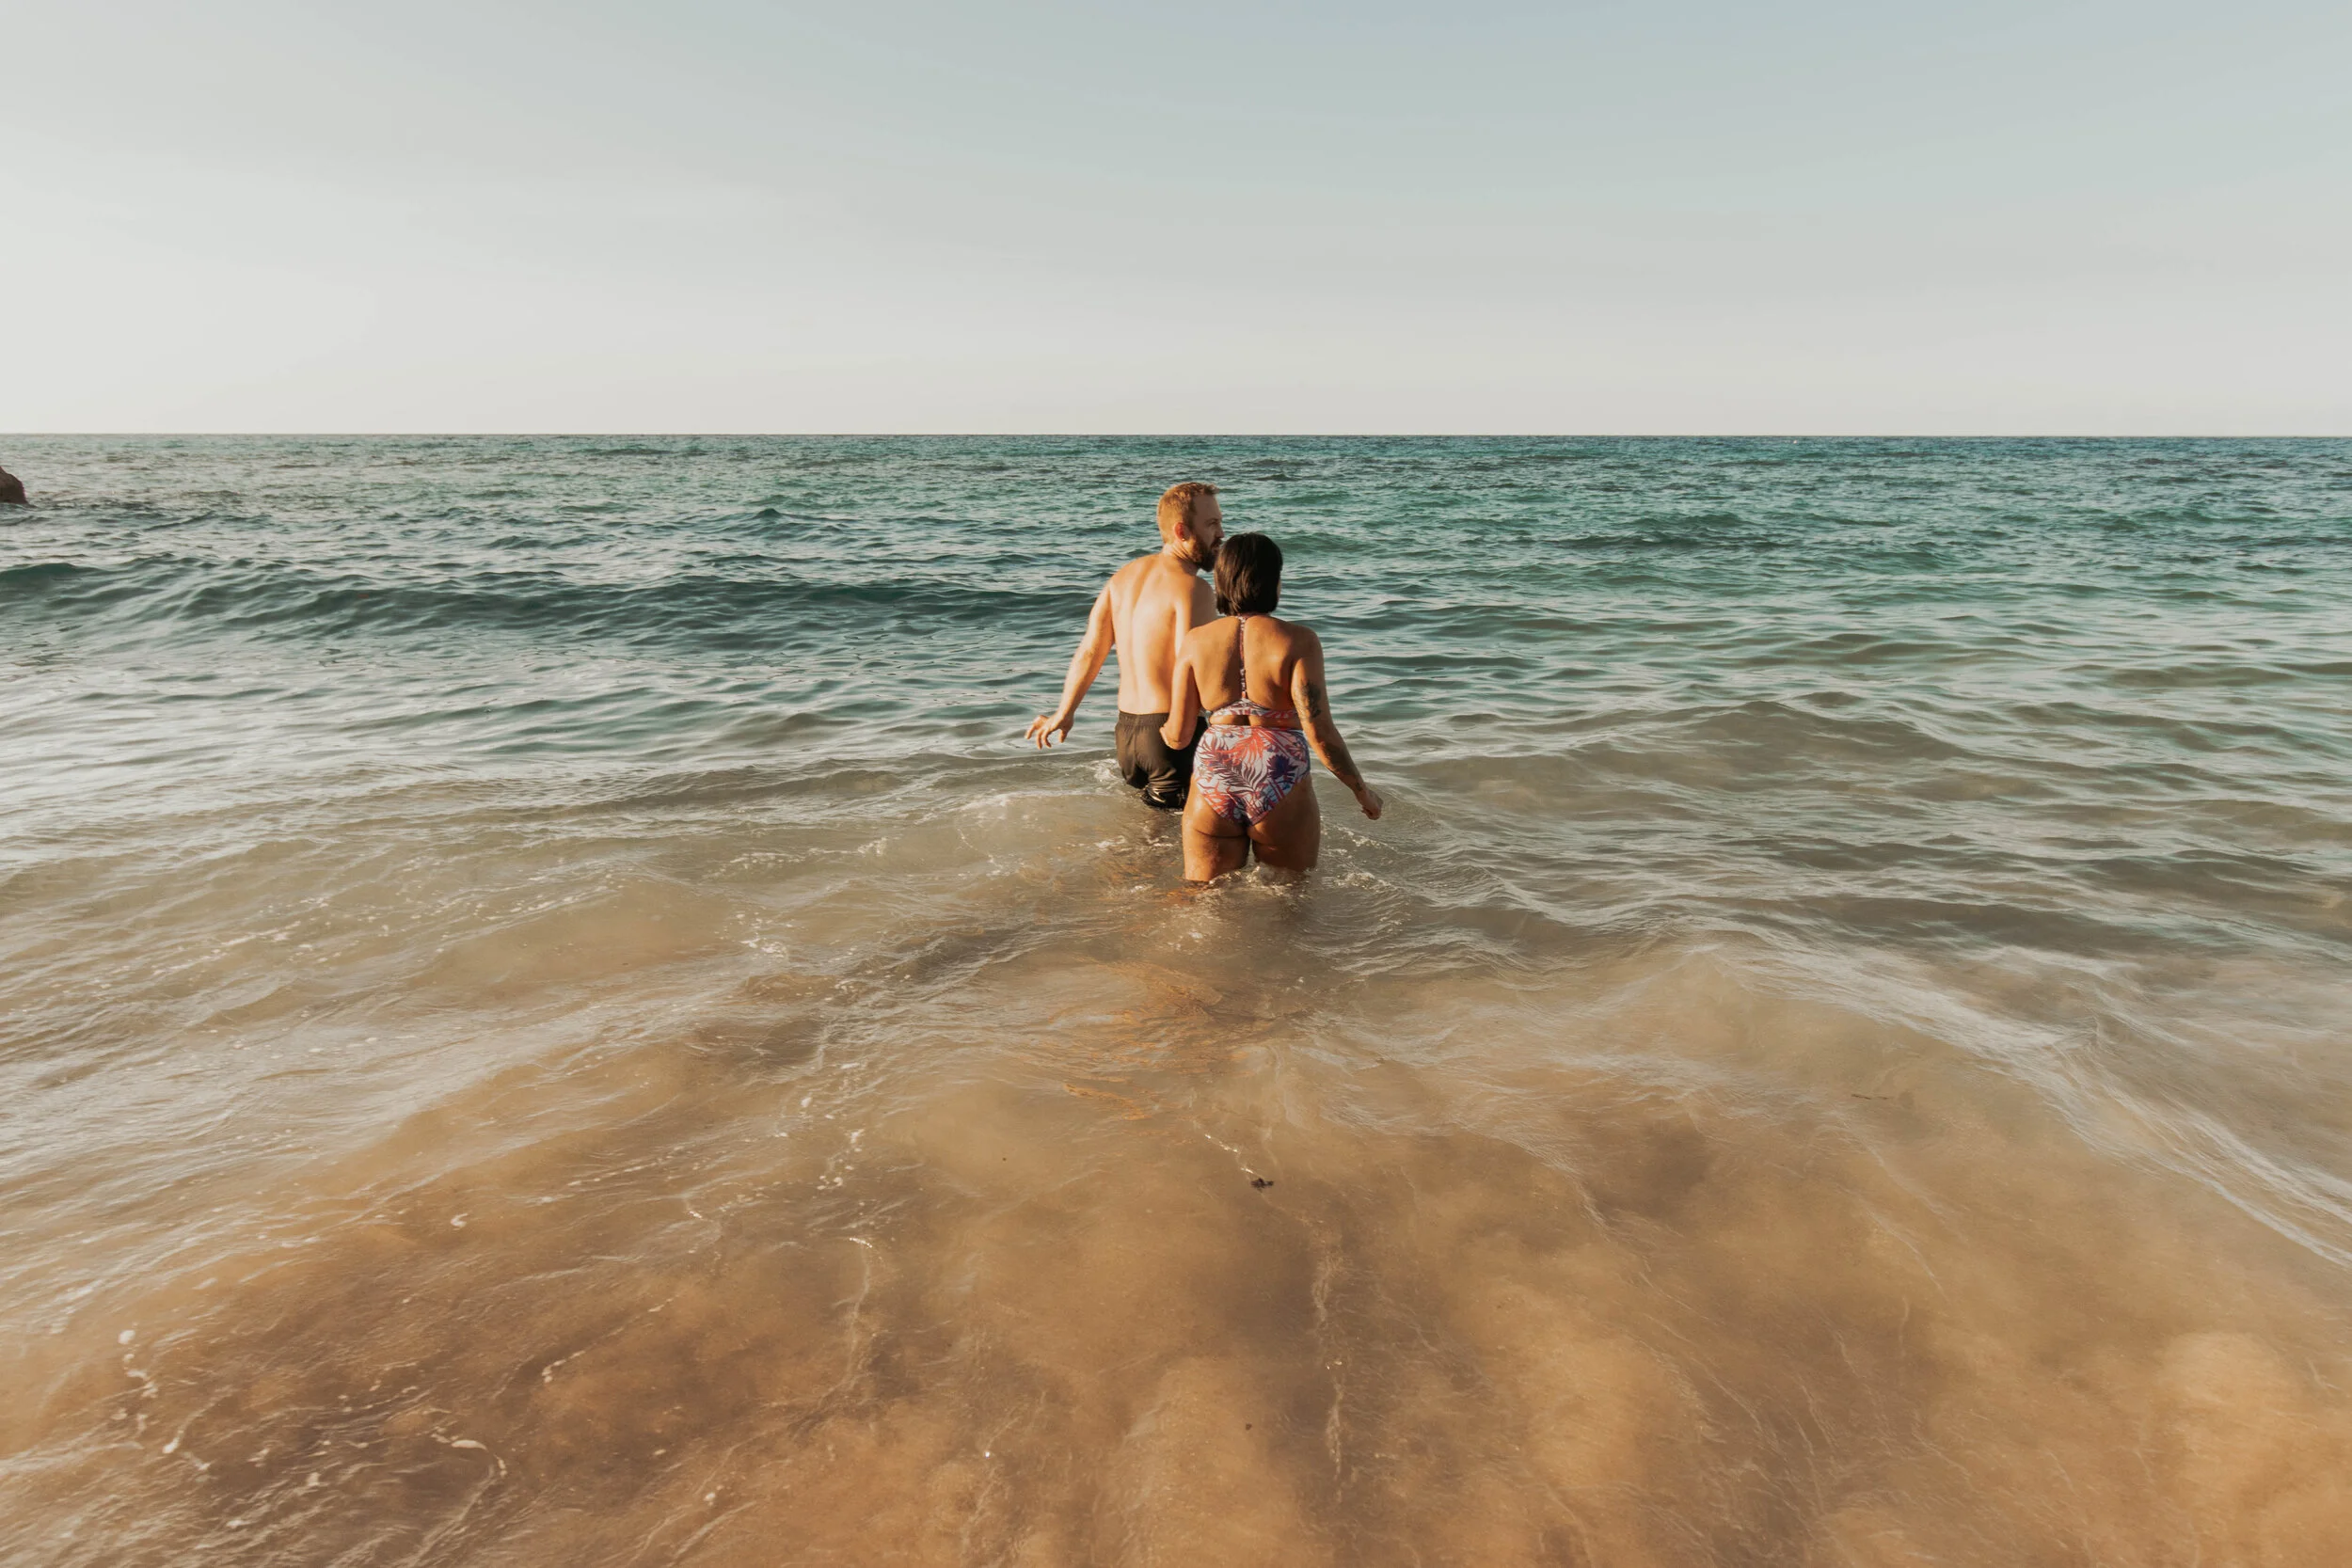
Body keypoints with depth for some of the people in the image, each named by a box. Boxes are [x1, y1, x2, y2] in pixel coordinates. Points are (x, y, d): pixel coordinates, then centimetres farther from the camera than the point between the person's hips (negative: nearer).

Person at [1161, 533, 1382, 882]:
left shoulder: (1196, 641, 1)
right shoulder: (1298, 641, -9)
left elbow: (1178, 735, 3)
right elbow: (1319, 733, -13)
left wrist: (1161, 730, 27)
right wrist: (1362, 790, 0)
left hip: (1213, 786, 3)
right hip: (1280, 789, -2)